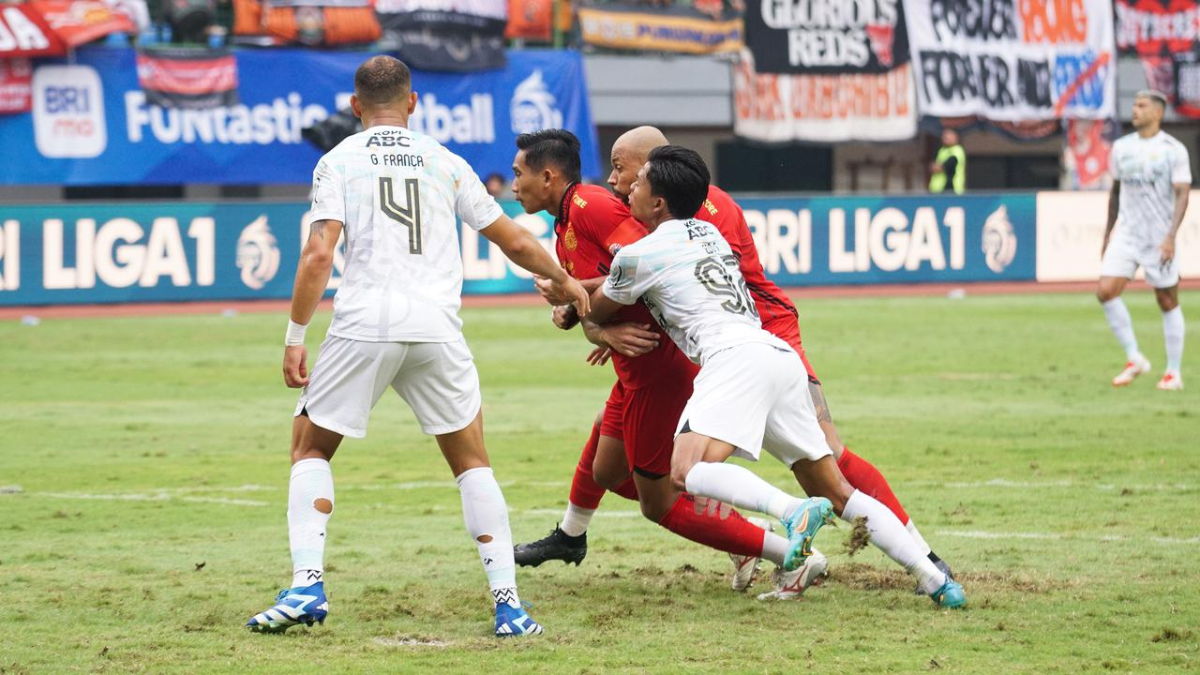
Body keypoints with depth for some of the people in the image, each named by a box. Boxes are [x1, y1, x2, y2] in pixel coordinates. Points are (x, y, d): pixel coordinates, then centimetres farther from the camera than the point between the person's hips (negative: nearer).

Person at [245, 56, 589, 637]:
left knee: (310, 447, 16)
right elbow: (514, 243, 20)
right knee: (472, 461, 15)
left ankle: (306, 585, 0)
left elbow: (318, 255, -5)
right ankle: (507, 601, 4)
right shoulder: (445, 162, 16)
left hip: (363, 324, -2)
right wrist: (565, 282, 36)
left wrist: (295, 338, 0)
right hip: (436, 327, 2)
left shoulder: (338, 161, 8)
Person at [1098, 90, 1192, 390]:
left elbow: (1182, 194, -12)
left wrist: (1170, 237, -23)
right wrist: (1107, 235, 18)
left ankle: (1174, 373, 12)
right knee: (1106, 291, -13)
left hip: (1159, 239, -4)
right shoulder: (1121, 148, 8)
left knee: (1168, 303, 2)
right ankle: (1134, 359, -2)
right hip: (1126, 235, 4)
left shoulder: (1173, 150, -7)